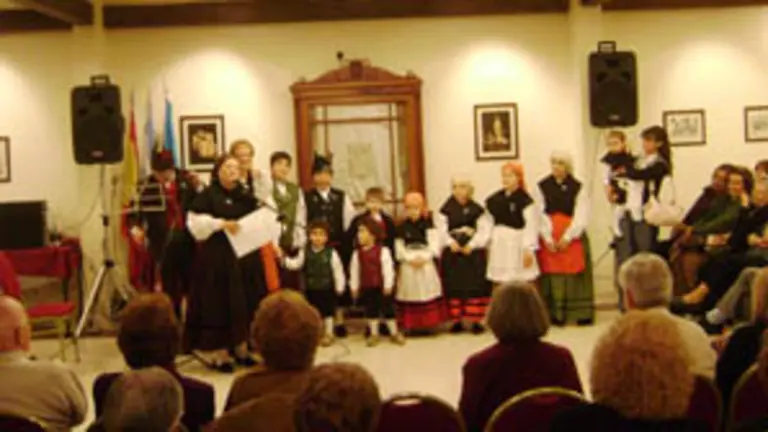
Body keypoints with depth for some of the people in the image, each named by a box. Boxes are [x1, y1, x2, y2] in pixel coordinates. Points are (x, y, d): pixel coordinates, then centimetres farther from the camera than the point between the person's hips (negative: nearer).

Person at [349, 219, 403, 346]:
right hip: (366, 288, 3)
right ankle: (374, 334, 26)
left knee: (388, 309, 6)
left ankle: (394, 333, 20)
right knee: (370, 311, 12)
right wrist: (354, 287, 5)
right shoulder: (357, 253, -2)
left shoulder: (383, 251, -13)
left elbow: (388, 269, -12)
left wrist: (388, 285, -13)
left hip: (381, 287, -3)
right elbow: (354, 271, 4)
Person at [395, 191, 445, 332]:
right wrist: (410, 258, -14)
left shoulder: (428, 225, 0)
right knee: (410, 292, 3)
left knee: (428, 291, 3)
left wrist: (424, 257, -18)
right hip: (408, 265, 0)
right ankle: (411, 325, 8)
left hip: (427, 264, 0)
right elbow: (399, 247, -2)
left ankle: (428, 323, 11)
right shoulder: (402, 227, 2)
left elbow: (434, 243, -7)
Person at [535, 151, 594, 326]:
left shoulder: (577, 188, 3)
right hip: (549, 239, 1)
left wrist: (567, 237, -13)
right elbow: (540, 214, -2)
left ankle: (582, 313, 3)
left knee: (574, 275, -1)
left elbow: (581, 215, -4)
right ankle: (554, 314, 1)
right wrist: (548, 238, -12)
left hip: (572, 237, 0)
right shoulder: (542, 187, 5)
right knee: (552, 276, -2)